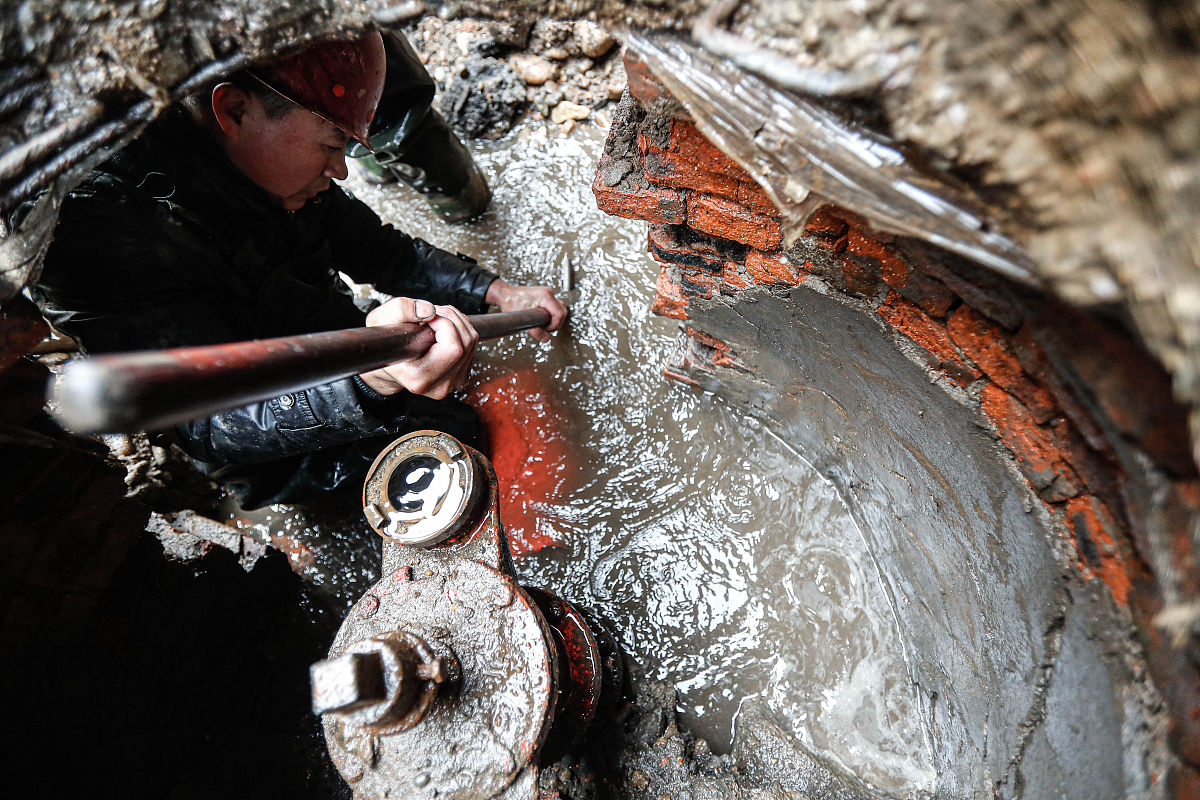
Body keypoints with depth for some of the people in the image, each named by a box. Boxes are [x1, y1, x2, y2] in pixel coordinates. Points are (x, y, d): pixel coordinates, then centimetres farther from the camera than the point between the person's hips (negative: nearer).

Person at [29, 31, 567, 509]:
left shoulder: (269, 163, -5)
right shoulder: (105, 225, -29)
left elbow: (380, 249, 2)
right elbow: (210, 425, -33)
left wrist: (495, 292, -9)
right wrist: (367, 378, -52)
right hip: (279, 461, -7)